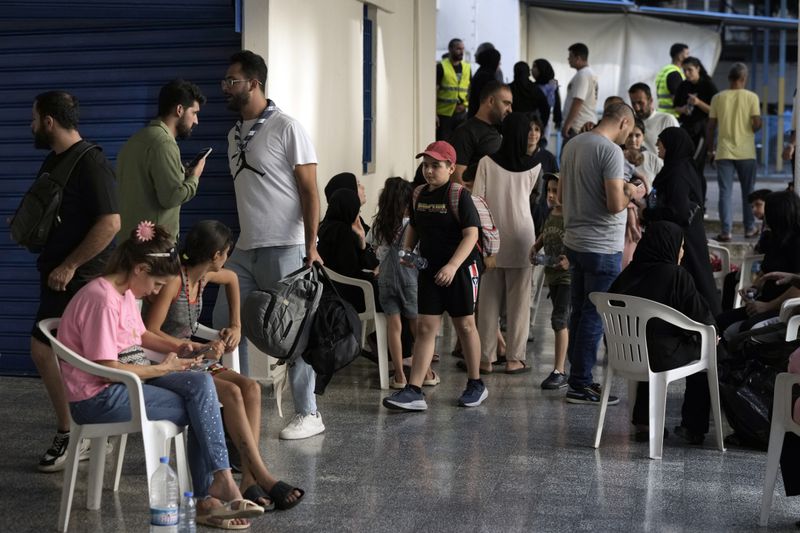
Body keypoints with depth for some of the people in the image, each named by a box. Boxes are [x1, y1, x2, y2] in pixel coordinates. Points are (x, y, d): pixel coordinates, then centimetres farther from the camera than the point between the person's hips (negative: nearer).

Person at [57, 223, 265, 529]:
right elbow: (106, 368, -22)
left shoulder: (126, 293, 10)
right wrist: (163, 369, -12)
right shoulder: (102, 299, -21)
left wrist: (178, 349, 9)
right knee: (198, 411, -13)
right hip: (97, 398, -9)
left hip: (128, 378, 9)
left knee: (201, 384, -11)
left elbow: (140, 335, 27)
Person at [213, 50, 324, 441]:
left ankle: (308, 414, 8)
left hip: (283, 248, -8)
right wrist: (239, 238, 17)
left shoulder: (286, 129, -8)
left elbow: (309, 191, -10)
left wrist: (311, 246, -16)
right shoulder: (234, 135, 14)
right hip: (245, 249, 8)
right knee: (224, 322, 7)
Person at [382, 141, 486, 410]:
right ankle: (414, 391, -5)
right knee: (425, 327, -1)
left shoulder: (460, 195, -12)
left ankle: (475, 384, 24)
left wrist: (452, 266, -27)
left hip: (460, 269, -5)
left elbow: (471, 234, -18)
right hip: (429, 269, 5)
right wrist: (407, 250, 4)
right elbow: (413, 226, 21)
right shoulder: (419, 194, 6)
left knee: (465, 325, 8)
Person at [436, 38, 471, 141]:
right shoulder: (441, 67, -5)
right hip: (444, 114, -5)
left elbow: (471, 89, 19)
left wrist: (465, 104, 3)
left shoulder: (467, 67, 10)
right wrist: (434, 114, -14)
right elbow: (434, 91, -8)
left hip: (461, 114, 5)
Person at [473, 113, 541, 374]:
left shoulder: (487, 163, -4)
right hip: (521, 237, -1)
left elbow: (477, 201, -4)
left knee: (489, 299, 6)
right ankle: (514, 359, 8)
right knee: (519, 298, 5)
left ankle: (486, 358, 10)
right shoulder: (534, 166, -2)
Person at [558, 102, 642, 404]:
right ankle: (581, 385, 4)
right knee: (594, 317, -1)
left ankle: (579, 378, 23)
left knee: (580, 312, 15)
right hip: (602, 247, -8)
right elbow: (615, 205, -23)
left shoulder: (573, 145, 9)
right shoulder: (611, 151, -16)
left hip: (574, 241, 8)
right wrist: (632, 194, -2)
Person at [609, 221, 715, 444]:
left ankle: (642, 422, 34)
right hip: (661, 356, -6)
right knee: (702, 351, 18)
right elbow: (700, 315, -11)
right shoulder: (676, 275, -13)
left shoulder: (630, 273, 3)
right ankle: (692, 427, 21)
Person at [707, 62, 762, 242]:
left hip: (724, 152, 1)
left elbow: (711, 126, 1)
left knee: (725, 192, 1)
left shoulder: (718, 98, 0)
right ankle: (749, 228, 21)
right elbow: (757, 123, -12)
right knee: (748, 192, 14)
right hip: (746, 152, -1)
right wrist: (752, 129, 11)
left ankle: (726, 231, -5)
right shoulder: (751, 97, -5)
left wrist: (710, 149, 12)